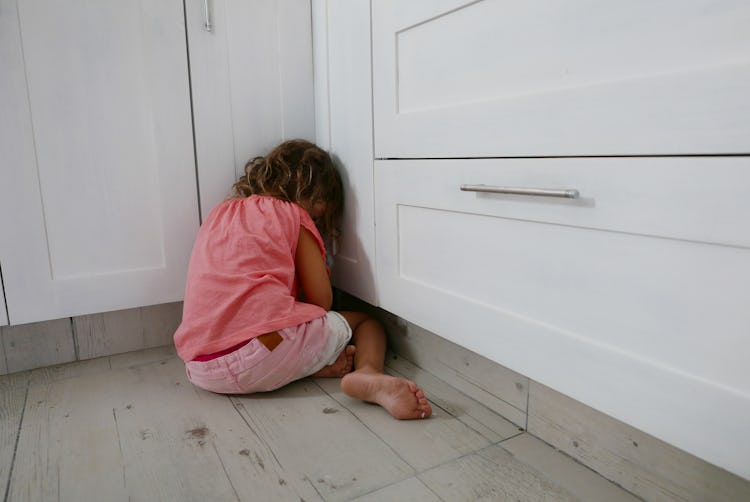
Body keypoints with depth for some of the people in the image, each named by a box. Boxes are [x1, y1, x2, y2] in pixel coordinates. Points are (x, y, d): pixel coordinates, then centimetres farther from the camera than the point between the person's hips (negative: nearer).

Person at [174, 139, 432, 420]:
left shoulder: (219, 213, 23)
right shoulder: (293, 215, 6)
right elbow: (322, 300, 2)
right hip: (268, 353, -5)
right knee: (366, 322, 17)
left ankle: (317, 364, 3)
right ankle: (368, 374, -14)